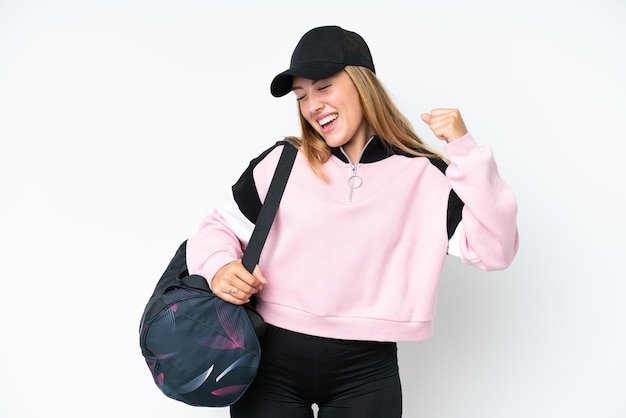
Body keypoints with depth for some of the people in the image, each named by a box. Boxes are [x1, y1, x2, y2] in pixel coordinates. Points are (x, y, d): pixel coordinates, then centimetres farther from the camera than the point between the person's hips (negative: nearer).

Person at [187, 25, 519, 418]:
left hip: (366, 374, 0)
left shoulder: (424, 175, -3)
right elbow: (222, 225, 8)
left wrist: (466, 151, -16)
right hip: (272, 360, 1)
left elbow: (495, 250, -10)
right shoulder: (282, 162, 0)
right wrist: (217, 266, -13)